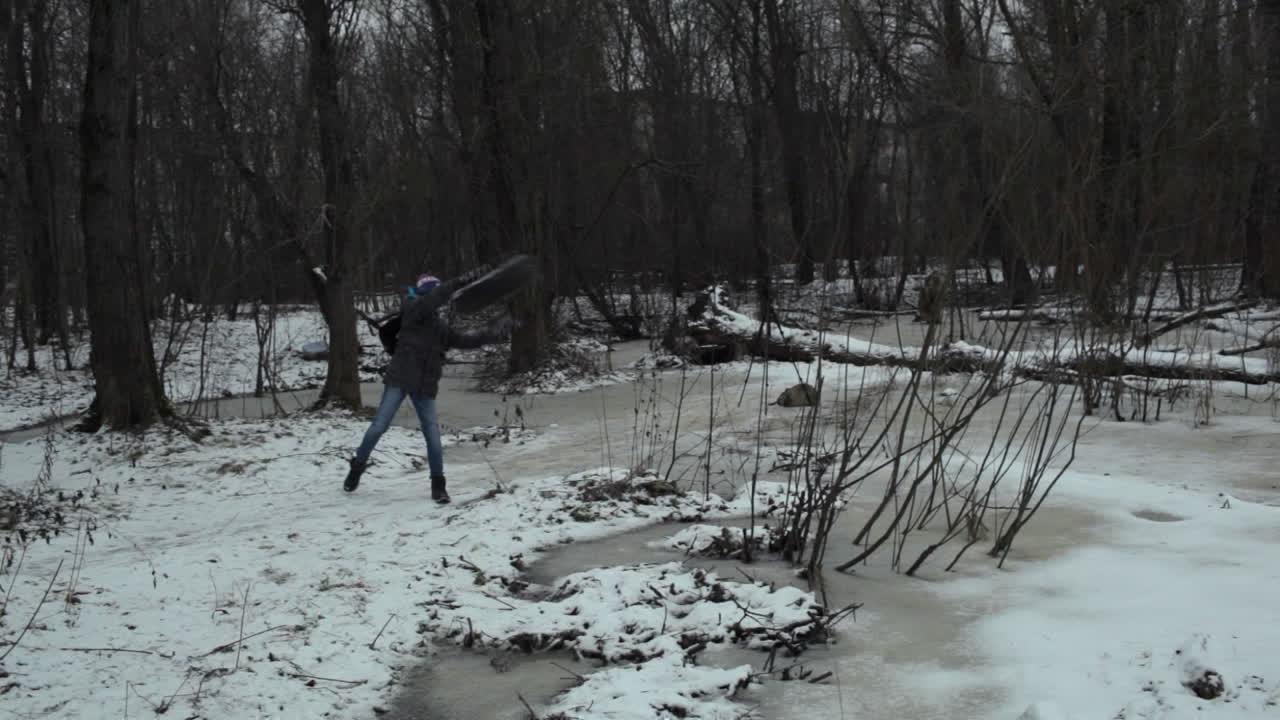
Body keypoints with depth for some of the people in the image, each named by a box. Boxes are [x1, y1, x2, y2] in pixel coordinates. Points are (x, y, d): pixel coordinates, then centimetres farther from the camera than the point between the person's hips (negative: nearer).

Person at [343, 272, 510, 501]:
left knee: (433, 435, -2)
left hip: (425, 387, 4)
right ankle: (357, 467, 17)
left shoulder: (442, 327, 13)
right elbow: (428, 303, -24)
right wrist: (453, 286, -31)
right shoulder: (412, 311, -3)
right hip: (399, 379, -4)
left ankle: (438, 484, 10)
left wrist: (496, 332, 10)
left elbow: (469, 340, 16)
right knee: (379, 426, -5)